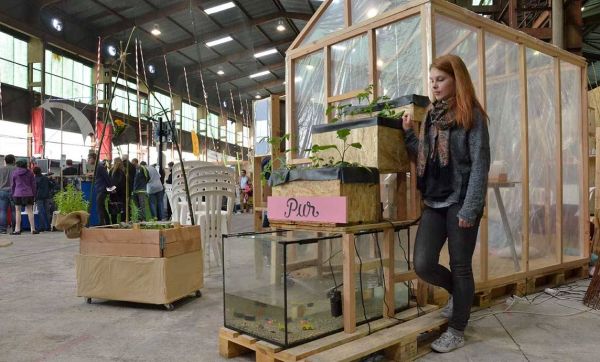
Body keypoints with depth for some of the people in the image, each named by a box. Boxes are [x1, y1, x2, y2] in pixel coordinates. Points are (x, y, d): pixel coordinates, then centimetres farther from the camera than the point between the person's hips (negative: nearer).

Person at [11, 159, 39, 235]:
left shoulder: (15, 173, 1)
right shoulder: (30, 173, 1)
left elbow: (13, 185, 6)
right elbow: (33, 184, 3)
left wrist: (12, 194, 14)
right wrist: (33, 194, 10)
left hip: (17, 194, -1)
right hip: (28, 194, 1)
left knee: (17, 211, 6)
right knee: (29, 211, 3)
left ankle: (17, 229, 5)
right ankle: (33, 229, 1)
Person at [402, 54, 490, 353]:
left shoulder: (472, 115, -6)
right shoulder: (432, 115, 13)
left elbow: (480, 163, -12)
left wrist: (470, 207, -18)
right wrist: (408, 134, 6)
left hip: (460, 202, -5)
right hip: (434, 201, 6)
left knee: (460, 266, 5)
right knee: (423, 265, -1)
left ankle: (457, 331, 22)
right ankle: (458, 292, 31)